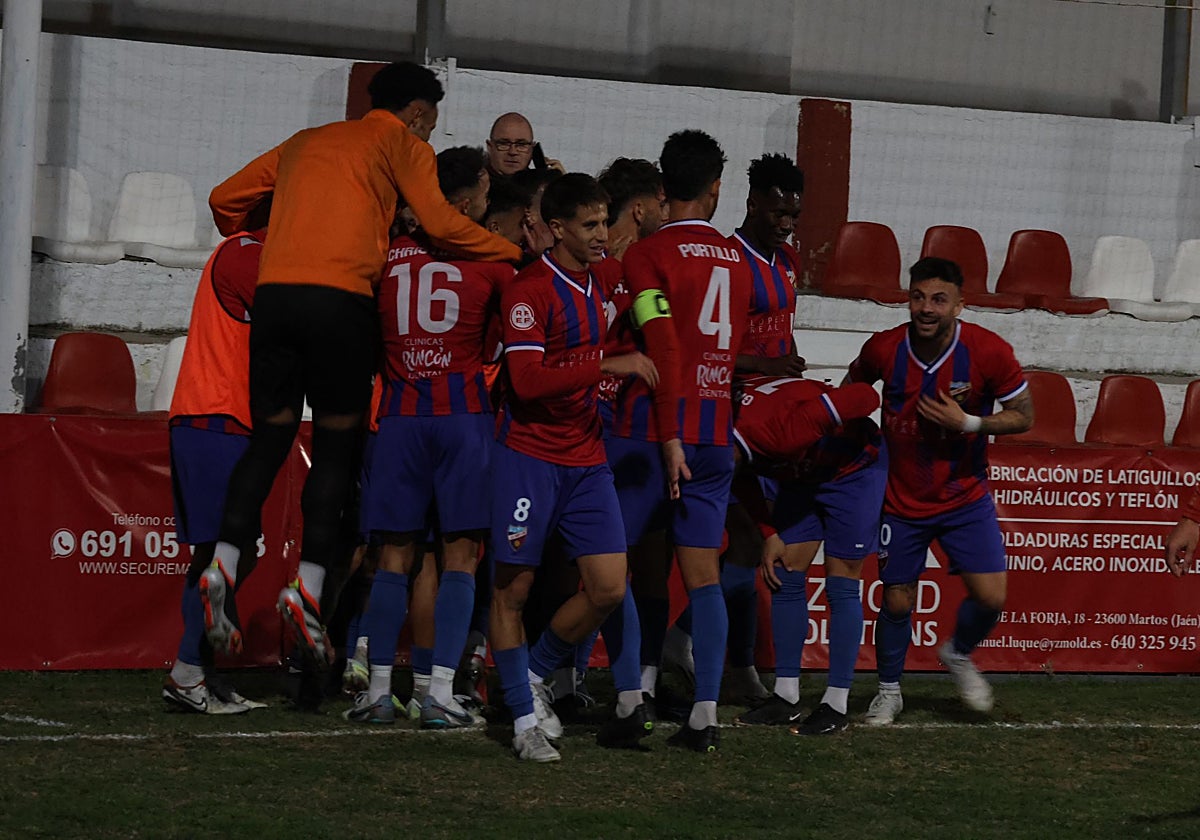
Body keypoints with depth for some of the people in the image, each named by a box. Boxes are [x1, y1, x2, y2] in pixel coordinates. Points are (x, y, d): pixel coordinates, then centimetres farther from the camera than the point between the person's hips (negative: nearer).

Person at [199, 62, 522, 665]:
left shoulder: (307, 141, 28)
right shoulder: (402, 145, 11)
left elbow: (225, 199, 30)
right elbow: (439, 223, -3)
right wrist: (517, 255, 7)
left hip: (273, 293, 5)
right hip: (339, 296, -5)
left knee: (269, 439, 8)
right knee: (336, 444, 2)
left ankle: (224, 562, -10)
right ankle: (309, 585, -7)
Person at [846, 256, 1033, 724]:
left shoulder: (988, 352, -17)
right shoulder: (884, 349, -13)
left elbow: (1023, 416, -8)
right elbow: (850, 391, 8)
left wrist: (968, 423, -22)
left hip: (965, 497, 0)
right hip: (901, 501, 0)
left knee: (990, 597, -8)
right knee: (897, 602, 3)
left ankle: (959, 655, 25)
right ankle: (889, 690, 27)